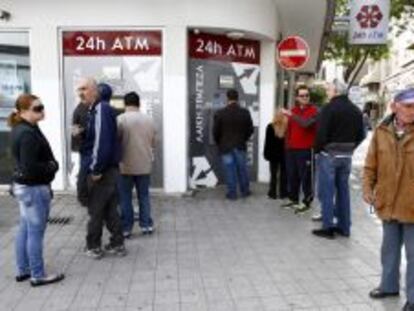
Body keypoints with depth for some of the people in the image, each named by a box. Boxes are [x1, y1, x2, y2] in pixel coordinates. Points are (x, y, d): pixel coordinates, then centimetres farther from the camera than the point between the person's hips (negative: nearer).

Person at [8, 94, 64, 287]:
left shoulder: (22, 129, 9)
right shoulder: (28, 134, -23)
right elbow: (31, 167, -27)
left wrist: (50, 165, 5)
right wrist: (52, 166, -13)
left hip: (23, 186, 10)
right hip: (34, 188, -10)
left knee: (25, 230, 18)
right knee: (36, 233, 1)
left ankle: (22, 270, 30)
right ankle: (38, 276, 14)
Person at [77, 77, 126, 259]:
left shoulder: (101, 109, -17)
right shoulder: (94, 110, 15)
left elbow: (102, 142, -25)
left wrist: (96, 169, -21)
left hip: (101, 171, -10)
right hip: (108, 169, 10)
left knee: (95, 210, 5)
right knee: (110, 210, 15)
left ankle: (93, 247, 20)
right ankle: (117, 245, 24)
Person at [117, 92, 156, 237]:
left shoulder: (120, 119, -10)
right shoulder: (149, 120, 2)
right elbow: (153, 143, 7)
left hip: (126, 165, -3)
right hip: (144, 165, 3)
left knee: (125, 198, 7)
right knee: (144, 196, 14)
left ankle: (126, 228, 13)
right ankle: (146, 225, 20)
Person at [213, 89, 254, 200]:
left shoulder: (220, 113, -10)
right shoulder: (245, 112, -4)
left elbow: (215, 131, -5)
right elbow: (250, 129, 2)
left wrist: (219, 143, 12)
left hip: (225, 146, -2)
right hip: (240, 146, 2)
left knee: (229, 170, 5)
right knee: (242, 169, 14)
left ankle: (232, 193, 12)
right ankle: (245, 191, 25)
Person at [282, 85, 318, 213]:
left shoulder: (313, 110, -5)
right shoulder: (293, 111, 13)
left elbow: (306, 123, -25)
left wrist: (291, 115, -26)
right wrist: (287, 145, 14)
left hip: (306, 149, -6)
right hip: (291, 149, 6)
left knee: (306, 176, -2)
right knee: (292, 176, 11)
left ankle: (306, 202, 9)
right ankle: (293, 199, 24)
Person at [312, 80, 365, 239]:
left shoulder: (329, 108, -13)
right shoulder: (356, 110, 9)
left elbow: (321, 134, -19)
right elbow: (361, 135, 10)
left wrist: (317, 150, -4)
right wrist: (349, 148, 16)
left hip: (329, 154, -7)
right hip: (347, 155, 7)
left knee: (326, 191, 1)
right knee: (343, 191, 14)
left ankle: (328, 227, 6)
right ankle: (344, 227, 21)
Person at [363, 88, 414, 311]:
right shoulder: (382, 132, -1)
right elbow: (371, 165, 5)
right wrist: (367, 187, -4)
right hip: (388, 204, 3)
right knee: (389, 248, 20)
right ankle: (389, 285, 39)